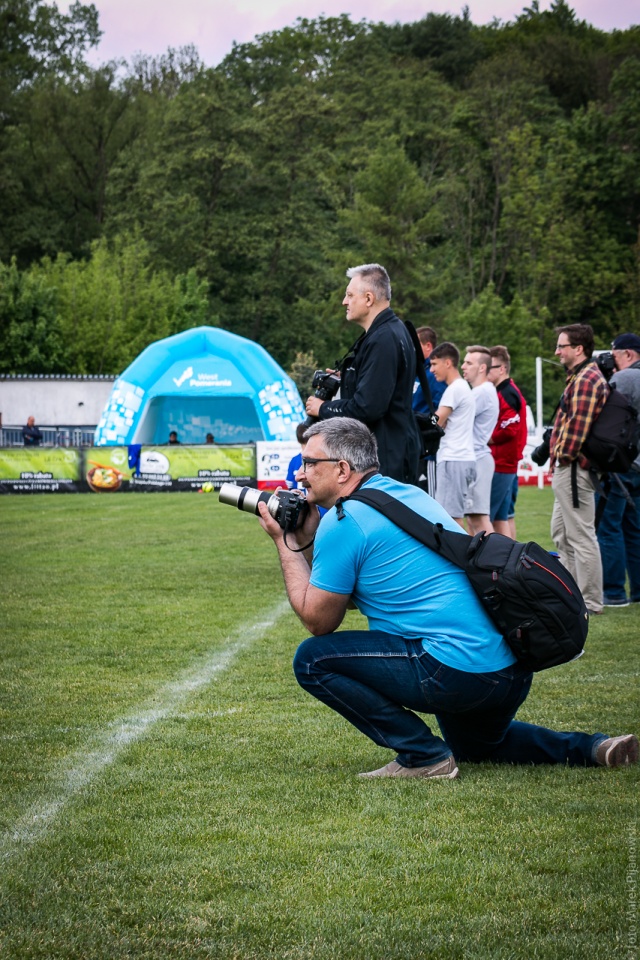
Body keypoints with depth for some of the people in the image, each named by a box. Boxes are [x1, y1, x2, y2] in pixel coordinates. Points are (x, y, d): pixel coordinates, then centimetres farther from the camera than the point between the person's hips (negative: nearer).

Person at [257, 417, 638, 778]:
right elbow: (346, 584, 28)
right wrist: (304, 540, 18)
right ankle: (588, 748, 17)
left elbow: (319, 621, 1)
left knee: (313, 659, -2)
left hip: (460, 670, -10)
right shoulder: (407, 493, 18)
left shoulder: (343, 522, -9)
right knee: (472, 746, 37)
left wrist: (285, 544, 8)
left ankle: (423, 756, -4)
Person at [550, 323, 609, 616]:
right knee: (561, 534, 18)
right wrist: (557, 454, 15)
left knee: (581, 537, -7)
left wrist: (563, 455, -15)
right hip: (566, 468, 12)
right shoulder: (581, 377, 19)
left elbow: (577, 425, -23)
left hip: (573, 468, -12)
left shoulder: (586, 380, -16)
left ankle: (590, 602, -3)